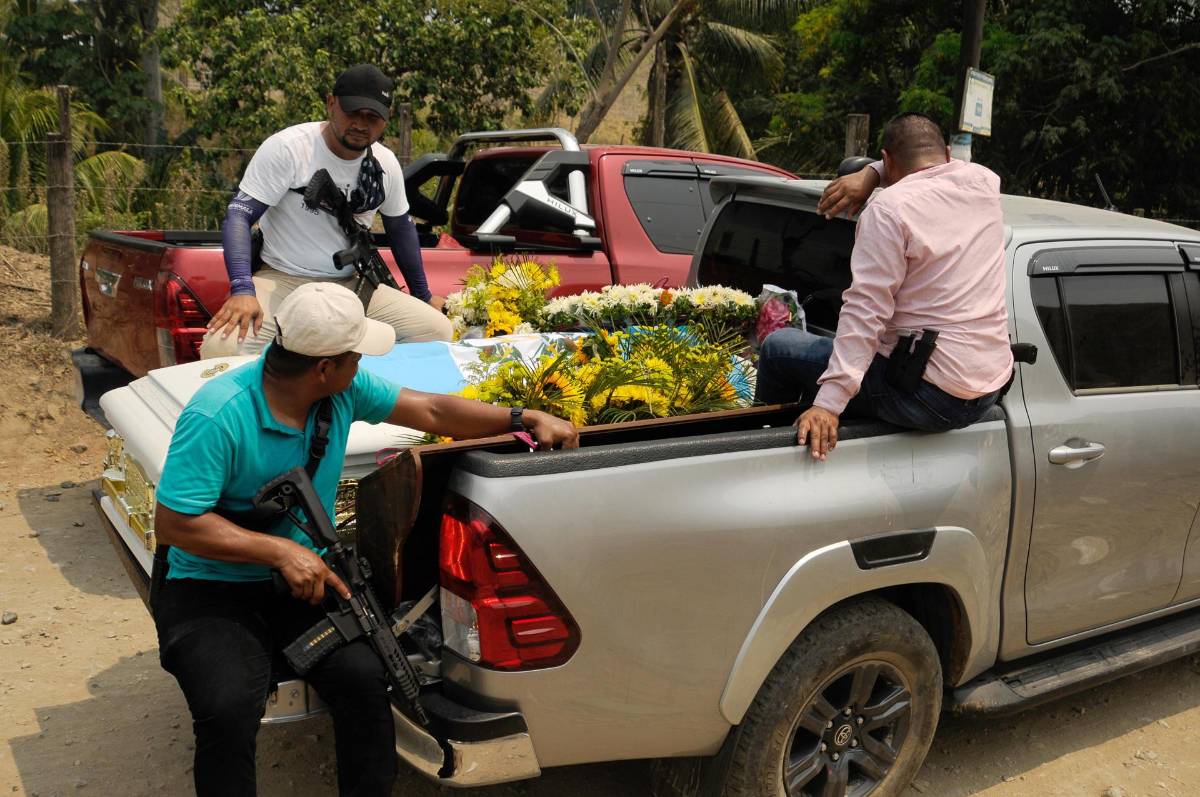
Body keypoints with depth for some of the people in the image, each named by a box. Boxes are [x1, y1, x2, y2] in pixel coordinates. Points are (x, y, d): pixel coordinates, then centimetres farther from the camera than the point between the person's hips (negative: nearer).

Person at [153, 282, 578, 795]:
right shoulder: (217, 417, -20)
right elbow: (172, 523, -19)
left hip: (304, 580, 4)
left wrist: (526, 419, 5)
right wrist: (281, 550, -22)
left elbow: (432, 411, 8)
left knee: (364, 676, -23)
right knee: (229, 708, -29)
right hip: (213, 589, -4)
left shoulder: (345, 389, -2)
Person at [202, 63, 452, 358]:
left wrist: (424, 295, 25)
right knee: (222, 348, -32)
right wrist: (242, 289, -32)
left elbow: (401, 227, 19)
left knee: (439, 331, -13)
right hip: (283, 280, -4)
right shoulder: (287, 148, -12)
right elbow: (239, 215, -16)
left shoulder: (386, 164, 4)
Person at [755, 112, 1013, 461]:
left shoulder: (890, 209, -14)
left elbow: (864, 311, -23)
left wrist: (828, 403, -27)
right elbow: (942, 164, 31)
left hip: (929, 395, -8)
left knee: (778, 346, 6)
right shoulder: (982, 182, 6)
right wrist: (871, 174, 15)